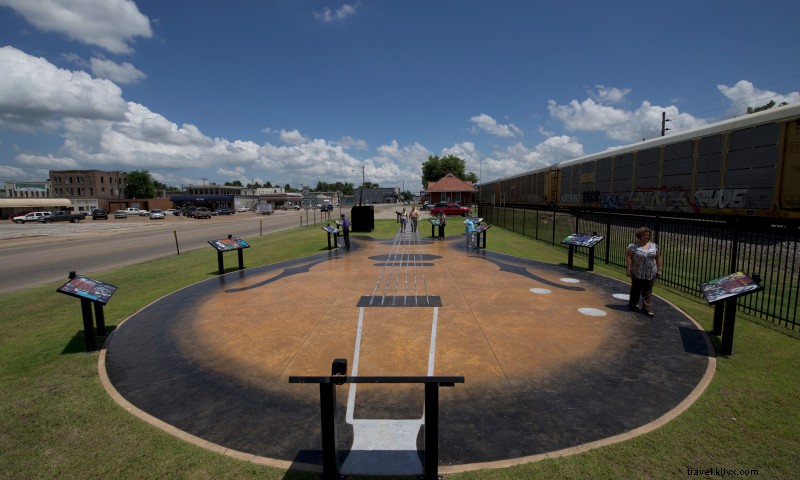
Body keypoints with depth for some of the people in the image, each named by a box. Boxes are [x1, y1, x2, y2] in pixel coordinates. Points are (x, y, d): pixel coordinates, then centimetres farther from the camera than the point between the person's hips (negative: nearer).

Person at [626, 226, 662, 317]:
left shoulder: (654, 246, 6)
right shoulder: (634, 246, -6)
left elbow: (658, 258, 11)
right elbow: (628, 257, -7)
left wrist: (659, 269, 8)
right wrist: (628, 269, -11)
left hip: (650, 274, 2)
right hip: (637, 273, -2)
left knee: (647, 292, 4)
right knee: (635, 289, 11)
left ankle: (647, 309, 7)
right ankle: (633, 305, 27)